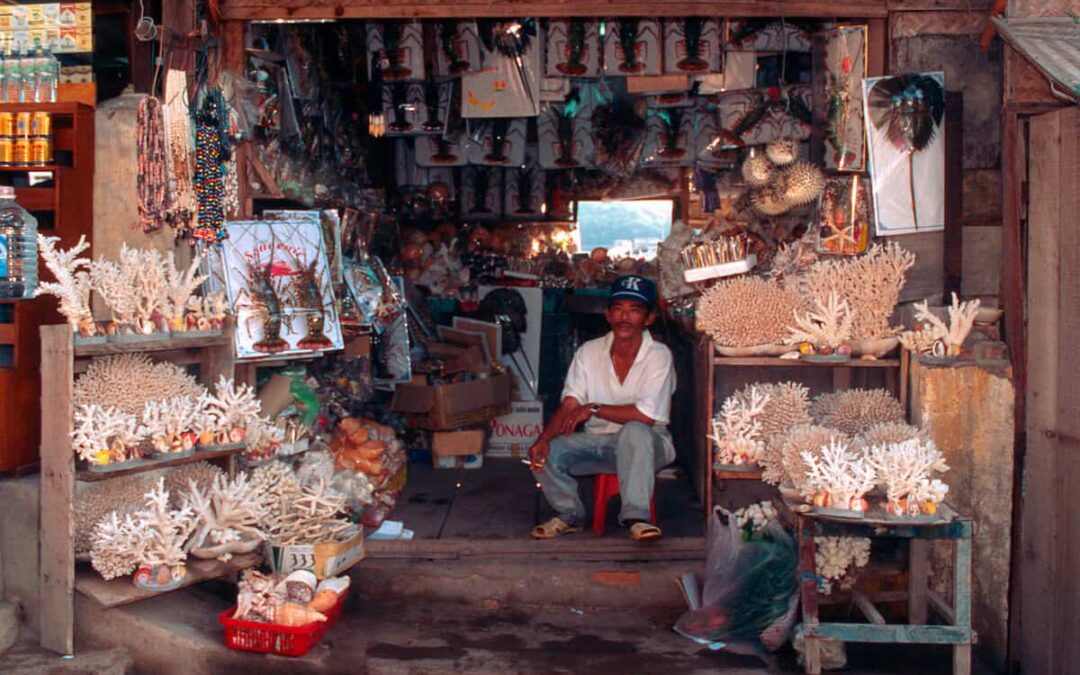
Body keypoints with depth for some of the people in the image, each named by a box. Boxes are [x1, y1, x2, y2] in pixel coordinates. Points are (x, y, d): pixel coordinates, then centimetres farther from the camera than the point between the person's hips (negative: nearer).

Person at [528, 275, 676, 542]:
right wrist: (543, 439, -23)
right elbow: (569, 405, -5)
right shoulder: (589, 352, 1)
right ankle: (570, 515, 7)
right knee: (547, 452, -19)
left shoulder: (659, 355, -12)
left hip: (647, 446, -4)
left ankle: (636, 516, -30)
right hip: (598, 442, 4)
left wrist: (594, 409, -17)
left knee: (634, 431, -38)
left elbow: (646, 415, -21)